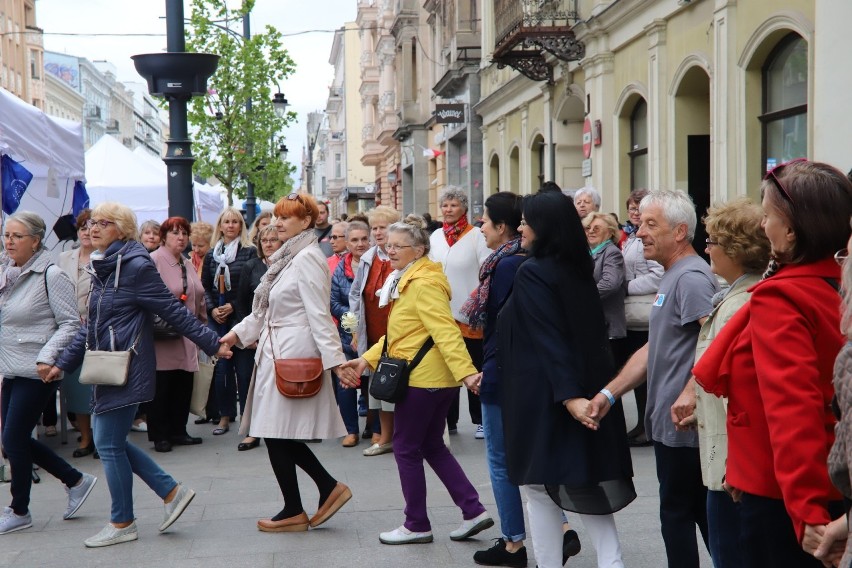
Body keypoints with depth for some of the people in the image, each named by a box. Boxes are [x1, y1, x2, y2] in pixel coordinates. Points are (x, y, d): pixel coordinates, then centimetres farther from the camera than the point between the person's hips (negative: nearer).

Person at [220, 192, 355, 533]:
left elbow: (319, 314, -20)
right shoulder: (288, 257, 16)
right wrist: (238, 333, 17)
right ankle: (329, 488, 18)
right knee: (281, 434, 10)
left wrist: (334, 359, -22)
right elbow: (269, 311, 22)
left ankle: (293, 512, 8)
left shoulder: (307, 258, -14)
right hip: (277, 352, 10)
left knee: (277, 434, -3)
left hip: (292, 357, -10)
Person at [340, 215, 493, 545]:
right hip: (436, 379, 10)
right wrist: (367, 359, 16)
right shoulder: (407, 281, 15)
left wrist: (466, 371, -34)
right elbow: (398, 334, 20)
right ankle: (473, 511, 14)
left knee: (406, 448, 1)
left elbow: (445, 330, -27)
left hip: (422, 379, -10)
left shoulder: (424, 283, -17)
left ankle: (417, 525, 12)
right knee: (432, 446, 15)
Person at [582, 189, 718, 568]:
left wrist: (690, 395, -29)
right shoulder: (672, 277, 17)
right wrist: (609, 393, 14)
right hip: (668, 422, 10)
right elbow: (654, 349, 19)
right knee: (700, 512, 16)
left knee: (678, 513, -1)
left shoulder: (692, 277, -15)